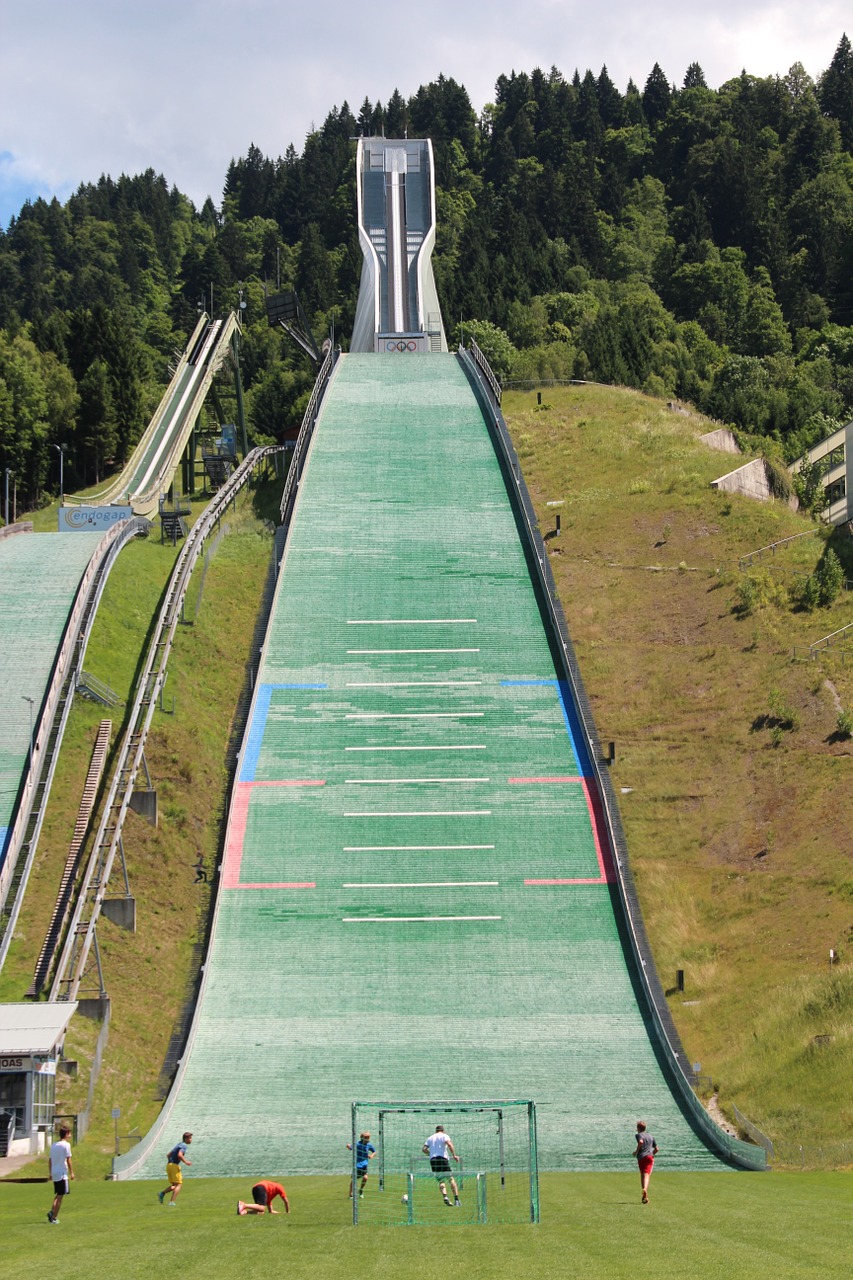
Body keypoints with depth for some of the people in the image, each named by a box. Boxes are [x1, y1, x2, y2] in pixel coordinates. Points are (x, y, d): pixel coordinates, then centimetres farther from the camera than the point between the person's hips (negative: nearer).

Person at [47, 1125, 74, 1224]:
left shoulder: (53, 1145, 11)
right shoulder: (66, 1145, -10)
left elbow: (50, 1160, 13)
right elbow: (68, 1160, -12)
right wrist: (71, 1173, -6)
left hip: (54, 1174, 7)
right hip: (62, 1174, -7)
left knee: (57, 1194, 19)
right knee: (60, 1196, -1)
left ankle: (51, 1211, 3)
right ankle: (54, 1217, -3)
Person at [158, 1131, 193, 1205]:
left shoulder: (178, 1144, 22)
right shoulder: (184, 1145, -7)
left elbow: (168, 1155, 26)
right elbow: (179, 1155, -24)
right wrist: (186, 1162, -12)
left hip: (169, 1165, 9)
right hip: (174, 1166, -9)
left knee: (174, 1185, 15)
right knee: (179, 1184, -3)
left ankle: (162, 1193, -3)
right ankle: (172, 1201, -12)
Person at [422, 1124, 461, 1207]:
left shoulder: (430, 1138, 20)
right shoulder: (444, 1136, 7)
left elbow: (424, 1149, 10)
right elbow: (449, 1144, -12)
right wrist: (454, 1155, -11)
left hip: (432, 1160, 4)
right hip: (442, 1158, -4)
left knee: (441, 1181, 7)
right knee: (451, 1179, 1)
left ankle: (445, 1196, -18)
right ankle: (456, 1199, -7)